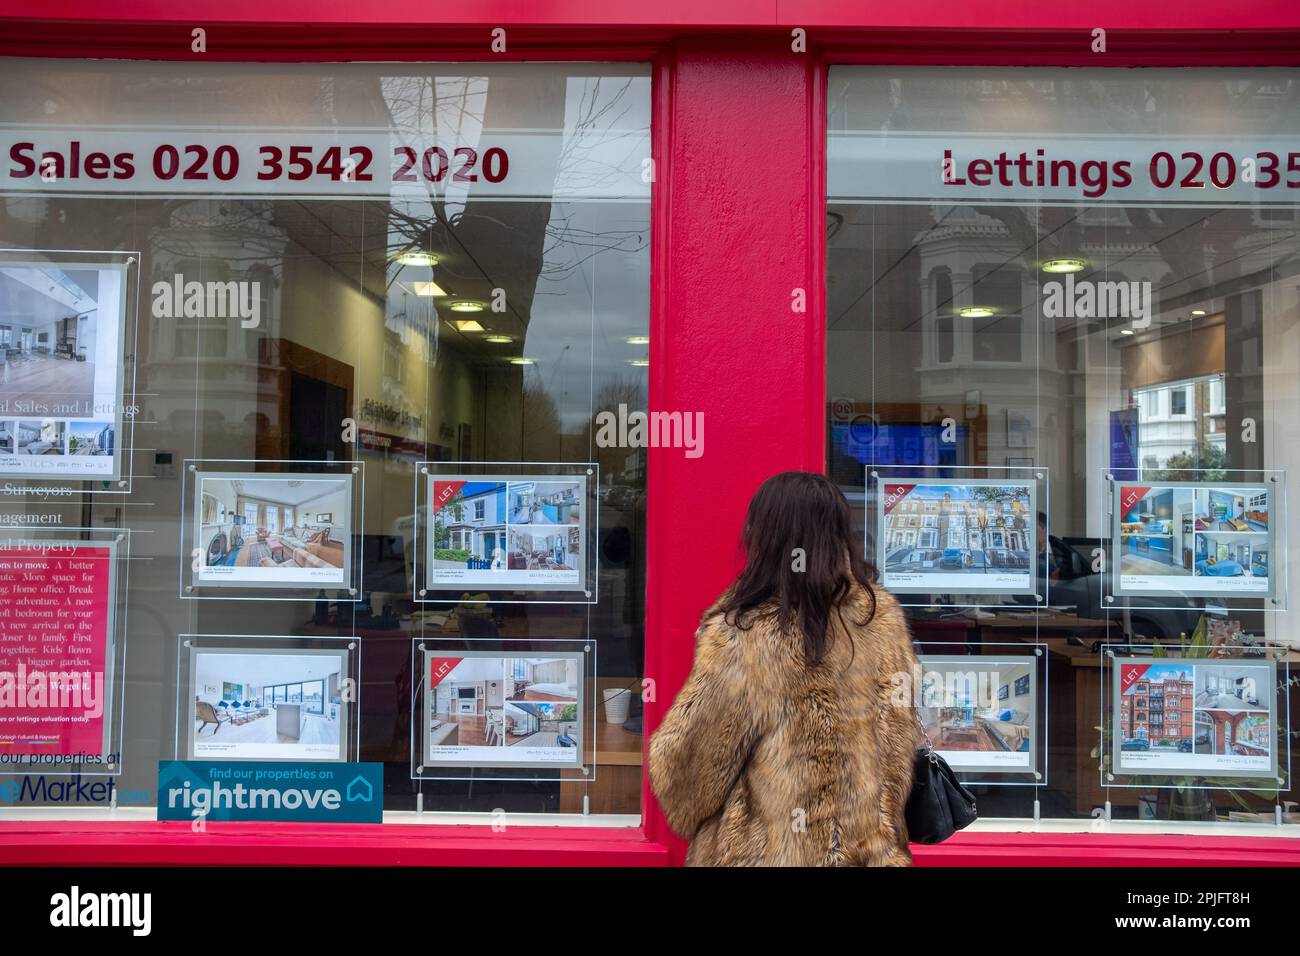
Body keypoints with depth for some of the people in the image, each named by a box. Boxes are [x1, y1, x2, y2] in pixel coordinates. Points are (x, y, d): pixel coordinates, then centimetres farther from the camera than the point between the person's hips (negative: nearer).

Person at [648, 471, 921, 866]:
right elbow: (900, 747, 3)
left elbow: (687, 760, -15)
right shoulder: (883, 618, -9)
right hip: (870, 846, 4)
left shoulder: (742, 639, -25)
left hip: (768, 849, -4)